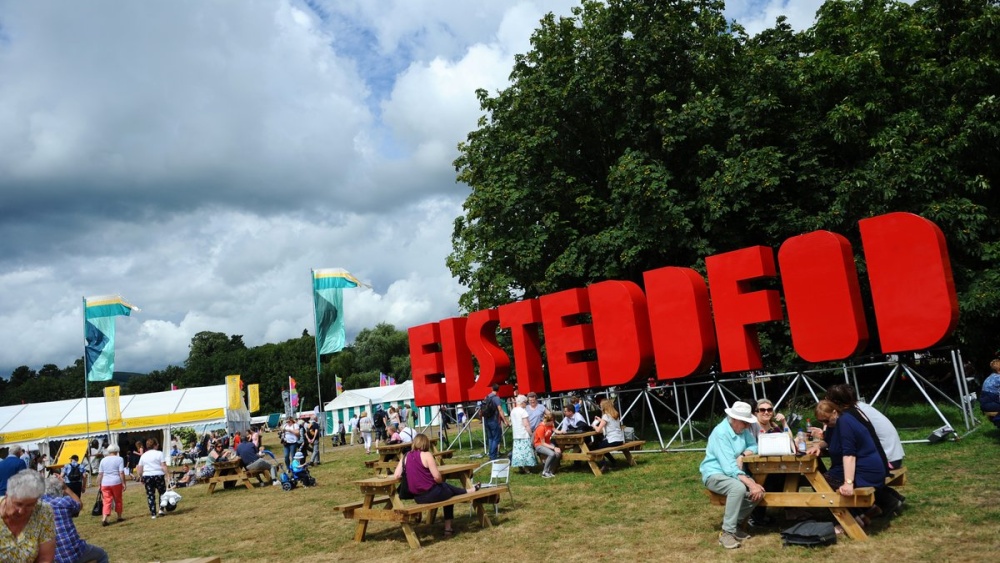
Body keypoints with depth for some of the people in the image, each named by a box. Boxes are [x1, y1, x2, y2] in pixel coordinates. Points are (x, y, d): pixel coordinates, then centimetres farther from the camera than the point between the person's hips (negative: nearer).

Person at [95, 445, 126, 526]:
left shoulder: (103, 460, 8)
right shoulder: (119, 459, -2)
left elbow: (100, 474, 7)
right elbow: (121, 473, -8)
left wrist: (99, 485, 14)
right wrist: (123, 483, -3)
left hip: (105, 483, 2)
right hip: (116, 482, -2)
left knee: (107, 501, 2)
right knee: (118, 500, 12)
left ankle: (104, 519, -13)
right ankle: (119, 517, 22)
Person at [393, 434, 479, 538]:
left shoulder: (406, 456, 3)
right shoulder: (426, 455, -13)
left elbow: (397, 475, -3)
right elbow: (437, 477, -17)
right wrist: (441, 482, 6)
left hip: (417, 498, 7)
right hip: (430, 494, -7)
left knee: (446, 488, 28)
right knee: (450, 491, 24)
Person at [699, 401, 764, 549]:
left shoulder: (743, 429, 0)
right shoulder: (721, 433, -25)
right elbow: (729, 468, -29)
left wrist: (742, 456, -17)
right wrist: (751, 484, -35)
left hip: (735, 472, 8)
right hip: (714, 474, -8)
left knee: (758, 492, -17)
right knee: (738, 488, -36)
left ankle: (734, 523, 3)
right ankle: (727, 532, -23)